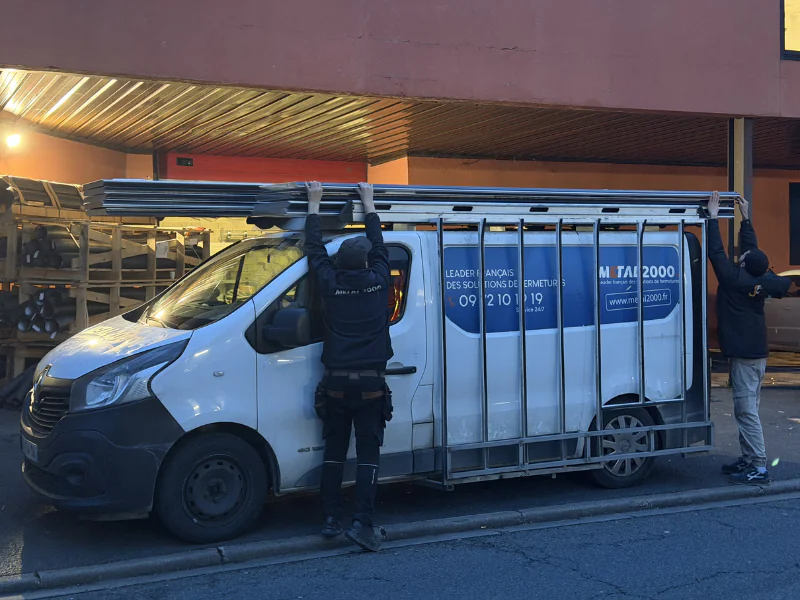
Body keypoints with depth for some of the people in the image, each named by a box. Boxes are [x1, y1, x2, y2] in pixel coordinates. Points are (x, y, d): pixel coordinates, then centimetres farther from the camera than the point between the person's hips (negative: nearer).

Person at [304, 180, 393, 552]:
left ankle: (331, 519, 13)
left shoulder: (330, 283, -2)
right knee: (367, 454, 2)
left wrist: (314, 205, 24)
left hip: (336, 382, 1)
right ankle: (363, 523, -7)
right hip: (371, 384, -1)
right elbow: (379, 244, 16)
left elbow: (315, 249, 13)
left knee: (334, 451, 12)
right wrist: (369, 203, 28)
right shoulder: (378, 281, -1)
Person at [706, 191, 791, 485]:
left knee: (747, 410, -8)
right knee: (746, 408, 14)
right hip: (756, 351, 9)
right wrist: (745, 218, 24)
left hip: (744, 355, -9)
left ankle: (759, 467, -9)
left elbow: (716, 252, -12)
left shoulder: (734, 279, -15)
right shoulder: (760, 279, 5)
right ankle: (749, 459, 20)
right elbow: (751, 248, 19)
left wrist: (713, 218, -5)